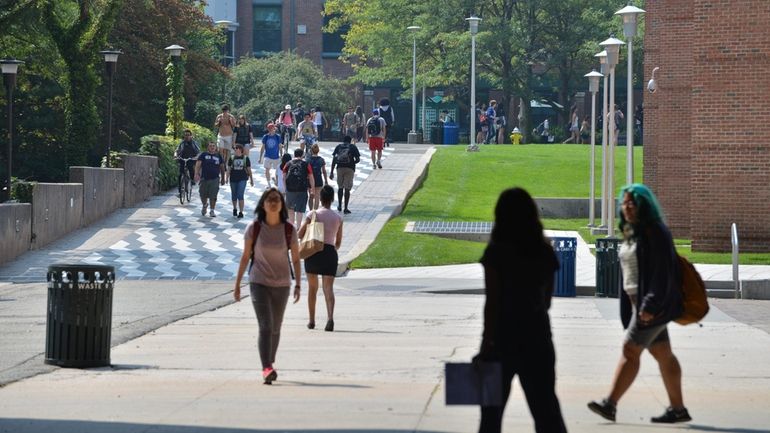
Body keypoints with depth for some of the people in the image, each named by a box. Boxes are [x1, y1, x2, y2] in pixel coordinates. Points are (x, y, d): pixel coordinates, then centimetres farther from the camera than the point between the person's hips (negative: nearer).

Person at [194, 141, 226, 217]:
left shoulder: (218, 156, 10)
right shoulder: (203, 155, 3)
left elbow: (222, 168, 17)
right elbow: (198, 164, -5)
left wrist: (223, 179, 17)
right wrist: (196, 174, -20)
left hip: (215, 179, 0)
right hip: (204, 178, 0)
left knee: (213, 196, -8)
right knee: (203, 195, 6)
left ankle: (212, 211, 2)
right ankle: (204, 205, 37)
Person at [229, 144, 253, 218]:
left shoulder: (245, 158, 2)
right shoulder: (232, 158, 5)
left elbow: (249, 169, 8)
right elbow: (229, 169, 8)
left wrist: (251, 179, 10)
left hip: (242, 179, -3)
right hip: (233, 179, 3)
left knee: (240, 195, -12)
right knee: (234, 196, 12)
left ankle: (241, 212, -8)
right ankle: (234, 209, 37)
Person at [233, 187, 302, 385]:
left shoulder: (289, 230, -3)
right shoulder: (254, 228, -6)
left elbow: (296, 259, 3)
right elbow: (245, 257, 2)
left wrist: (298, 285, -2)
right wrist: (237, 284, 4)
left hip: (281, 285, 2)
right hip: (259, 283, -2)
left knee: (276, 329, 14)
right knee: (265, 326, -16)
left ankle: (270, 364, 31)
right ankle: (266, 369, -24)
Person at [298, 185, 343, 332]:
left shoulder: (313, 214, -1)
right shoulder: (338, 217, 8)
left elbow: (300, 234, -5)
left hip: (313, 252, -1)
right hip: (330, 252, 1)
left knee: (312, 288, 14)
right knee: (328, 287, -4)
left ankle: (311, 320, 19)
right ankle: (330, 317, -25)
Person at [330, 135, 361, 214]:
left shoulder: (338, 147, 10)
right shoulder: (353, 147, 4)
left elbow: (334, 160, 4)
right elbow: (358, 159, 0)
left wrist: (332, 172, 5)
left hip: (340, 168, 2)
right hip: (350, 169, -2)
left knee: (340, 187, 19)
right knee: (347, 189, 2)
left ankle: (339, 206, 24)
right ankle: (346, 208, 1)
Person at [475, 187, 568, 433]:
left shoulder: (497, 252, -11)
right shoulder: (544, 252, 2)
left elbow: (492, 301, -12)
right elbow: (546, 300, 9)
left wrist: (486, 343, -9)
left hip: (504, 338, -3)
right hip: (537, 336, 3)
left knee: (492, 409, 10)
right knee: (545, 406, 5)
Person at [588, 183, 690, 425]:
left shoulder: (654, 233, -15)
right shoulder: (631, 233, 15)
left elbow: (662, 273, -20)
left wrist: (650, 305, -24)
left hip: (652, 304, -10)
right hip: (638, 302, 10)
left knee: (630, 350, -11)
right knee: (662, 354, 11)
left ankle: (610, 404, -12)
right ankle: (677, 408, 15)